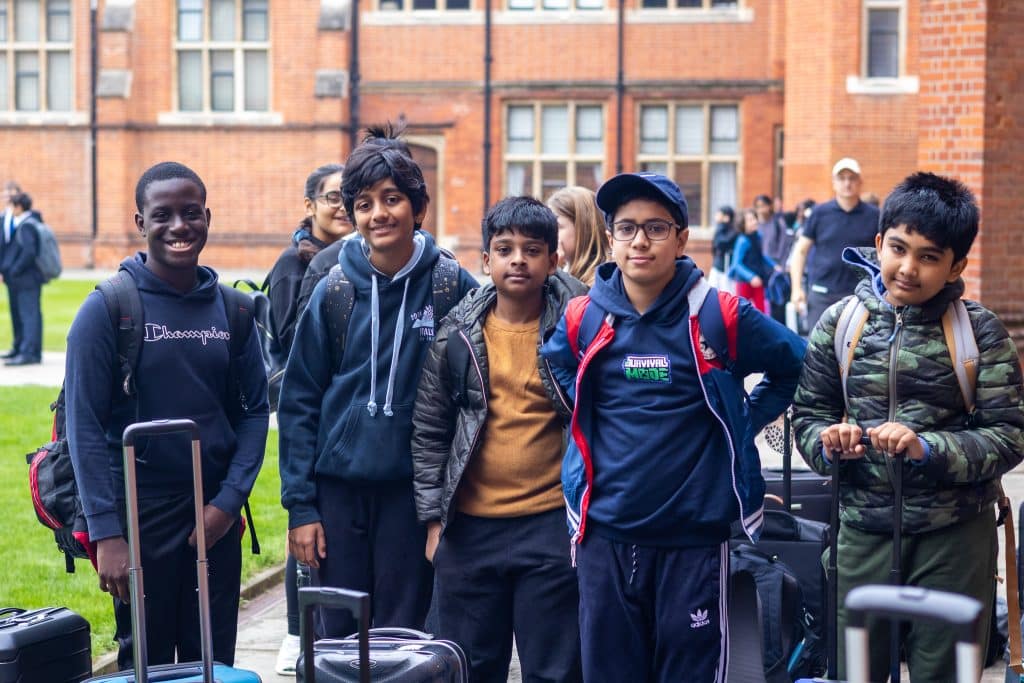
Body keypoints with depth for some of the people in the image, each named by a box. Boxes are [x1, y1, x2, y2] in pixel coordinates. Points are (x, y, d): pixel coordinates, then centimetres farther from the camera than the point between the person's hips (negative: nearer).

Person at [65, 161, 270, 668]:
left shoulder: (232, 309, 5)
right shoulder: (108, 308, -7)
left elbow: (255, 411, 7)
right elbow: (85, 426, -10)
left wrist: (230, 499, -6)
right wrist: (106, 532, -15)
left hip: (215, 516, 4)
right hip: (140, 516, -3)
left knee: (214, 662, 9)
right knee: (146, 662, 5)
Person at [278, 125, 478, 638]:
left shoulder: (453, 288, -3)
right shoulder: (334, 291, 0)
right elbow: (299, 401, 3)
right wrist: (300, 504, -2)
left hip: (413, 489, -1)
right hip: (338, 487, 1)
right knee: (339, 639, 8)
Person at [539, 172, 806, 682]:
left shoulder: (720, 317, -5)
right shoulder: (582, 319, 2)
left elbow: (795, 366, 9)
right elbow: (556, 368, 24)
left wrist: (743, 425, 4)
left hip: (694, 538, -2)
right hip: (604, 536, 3)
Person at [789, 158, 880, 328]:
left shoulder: (873, 216, 3)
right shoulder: (820, 213, 3)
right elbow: (800, 251, 6)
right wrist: (797, 288, -1)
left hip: (859, 294, 0)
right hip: (822, 294, 0)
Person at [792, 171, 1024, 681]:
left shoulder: (980, 330, -6)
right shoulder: (840, 322, 0)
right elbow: (809, 413, 7)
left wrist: (928, 448, -23)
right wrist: (829, 442, -15)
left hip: (954, 537, -2)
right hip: (864, 530, 2)